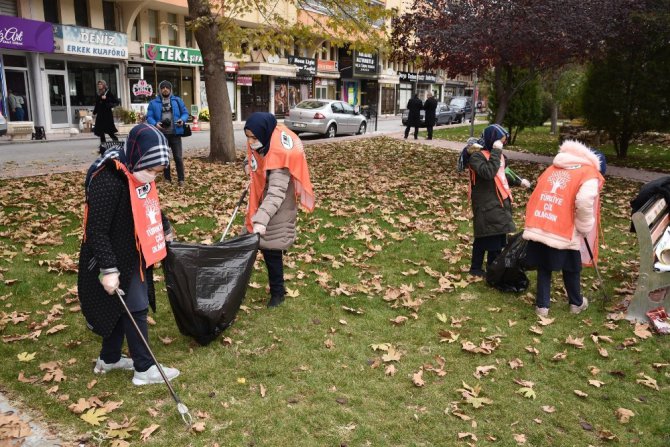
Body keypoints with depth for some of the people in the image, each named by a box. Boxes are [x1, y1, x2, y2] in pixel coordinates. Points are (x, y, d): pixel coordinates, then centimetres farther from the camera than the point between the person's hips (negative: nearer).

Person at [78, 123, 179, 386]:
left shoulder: (141, 175, 1)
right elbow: (96, 231, -25)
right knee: (136, 310, 0)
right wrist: (109, 269, -25)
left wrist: (165, 229, 32)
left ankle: (109, 359, 37)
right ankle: (144, 369, 14)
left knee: (121, 308, 19)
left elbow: (149, 208, 21)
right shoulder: (108, 181, -27)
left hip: (135, 256, 9)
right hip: (117, 261, -9)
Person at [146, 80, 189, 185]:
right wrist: (155, 123, -17)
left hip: (175, 133, -1)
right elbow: (149, 117, 4)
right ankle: (167, 178, 19)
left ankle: (181, 179, 6)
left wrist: (182, 120, -13)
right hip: (161, 134, 1)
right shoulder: (153, 103, 7)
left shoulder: (177, 100, 8)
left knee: (178, 157, -3)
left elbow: (185, 113, 9)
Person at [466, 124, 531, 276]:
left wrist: (518, 181, 26)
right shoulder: (477, 155, -15)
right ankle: (476, 268, 9)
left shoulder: (495, 153, 13)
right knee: (485, 238, -4)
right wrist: (496, 152, -25)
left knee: (498, 238, 10)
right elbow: (488, 173, -31)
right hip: (486, 205, -8)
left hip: (500, 202, 8)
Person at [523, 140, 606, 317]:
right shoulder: (590, 174, -1)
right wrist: (585, 228, -5)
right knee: (571, 269, 17)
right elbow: (585, 202, -19)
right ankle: (576, 303, 35)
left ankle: (542, 305, 18)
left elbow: (538, 194, 17)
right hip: (564, 232, -4)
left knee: (544, 268, 16)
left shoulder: (554, 167, 18)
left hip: (537, 227, 4)